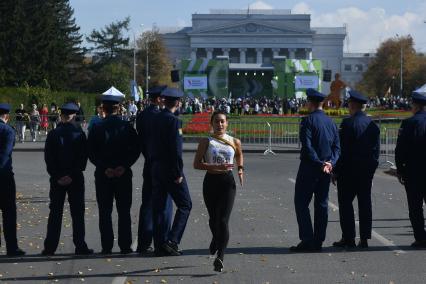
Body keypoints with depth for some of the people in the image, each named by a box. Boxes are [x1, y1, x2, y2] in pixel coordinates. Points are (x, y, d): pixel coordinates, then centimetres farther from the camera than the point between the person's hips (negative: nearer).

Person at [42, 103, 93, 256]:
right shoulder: (79, 133, -5)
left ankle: (50, 247, 5)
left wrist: (57, 176, -2)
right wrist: (73, 175, -7)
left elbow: (48, 157, -3)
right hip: (76, 180, -1)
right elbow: (83, 157, -8)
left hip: (57, 180, 1)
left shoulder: (53, 134, -2)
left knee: (55, 213, 6)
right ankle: (80, 246, 3)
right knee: (77, 213, 4)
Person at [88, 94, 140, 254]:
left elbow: (91, 153, -8)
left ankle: (107, 246, 3)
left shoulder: (96, 129, -4)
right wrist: (124, 166, -8)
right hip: (124, 175, 1)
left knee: (105, 212, 5)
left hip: (103, 175, -1)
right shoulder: (127, 127, -1)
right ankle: (125, 246, 6)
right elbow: (135, 150, -5)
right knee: (124, 211, 7)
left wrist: (104, 168, -8)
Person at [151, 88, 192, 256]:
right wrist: (178, 173, -15)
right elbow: (176, 149, -19)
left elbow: (153, 145, 11)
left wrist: (154, 164, 16)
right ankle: (172, 241, -7)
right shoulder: (174, 121, -15)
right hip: (170, 170, -8)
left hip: (156, 168, 8)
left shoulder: (155, 119, 8)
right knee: (185, 205, 1)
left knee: (158, 207, 10)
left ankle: (160, 244, 12)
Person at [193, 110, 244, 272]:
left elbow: (239, 155, 28)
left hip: (227, 182, 0)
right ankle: (216, 240, 49)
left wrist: (240, 169, 11)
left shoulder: (234, 142, 6)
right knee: (213, 218, 15)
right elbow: (196, 164, -9)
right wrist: (216, 167, -19)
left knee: (223, 220, -12)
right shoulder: (206, 142, -1)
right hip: (211, 181, 1)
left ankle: (220, 257, -17)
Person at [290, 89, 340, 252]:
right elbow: (337, 146, 6)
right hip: (326, 170, 6)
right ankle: (318, 241, 12)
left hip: (309, 167, -6)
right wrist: (330, 163, -5)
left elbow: (307, 146, -18)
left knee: (301, 202, -1)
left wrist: (320, 163, -17)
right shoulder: (331, 122, 10)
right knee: (322, 203, 10)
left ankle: (307, 240, -9)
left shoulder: (308, 120, -10)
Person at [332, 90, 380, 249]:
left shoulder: (348, 123, -13)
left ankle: (348, 239, 0)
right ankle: (364, 239, 8)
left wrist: (336, 171, -9)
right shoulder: (373, 125, 7)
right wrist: (372, 167, 15)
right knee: (365, 203, 8)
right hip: (367, 171, 6)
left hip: (349, 170, -6)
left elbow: (342, 150, -14)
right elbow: (376, 149, 9)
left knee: (346, 203, 1)